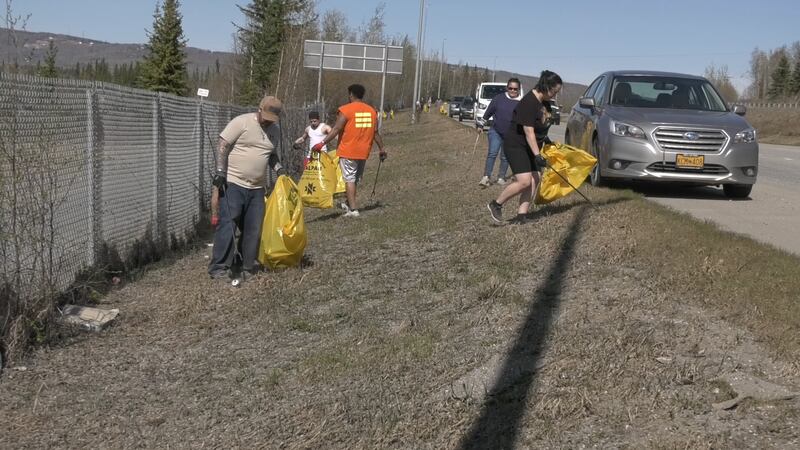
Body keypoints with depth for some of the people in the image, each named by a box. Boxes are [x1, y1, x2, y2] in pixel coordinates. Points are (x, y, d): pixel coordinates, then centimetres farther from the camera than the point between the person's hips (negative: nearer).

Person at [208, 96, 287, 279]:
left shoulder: (275, 131, 10)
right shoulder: (241, 122, -10)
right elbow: (223, 146, -11)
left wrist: (278, 168, 7)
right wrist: (221, 171, -18)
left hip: (257, 187, 7)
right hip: (233, 183, -6)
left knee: (253, 228, 8)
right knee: (227, 225, -9)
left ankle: (246, 264, 20)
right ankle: (219, 267, -6)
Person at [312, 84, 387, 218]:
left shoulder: (346, 110, -10)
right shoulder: (371, 111, 7)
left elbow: (336, 129, -16)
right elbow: (375, 132, 10)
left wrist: (322, 143, -15)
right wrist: (382, 148, 20)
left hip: (348, 152, -6)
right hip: (364, 152, 6)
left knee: (349, 179, -2)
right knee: (356, 179, 18)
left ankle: (353, 209, -8)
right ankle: (349, 204, 31)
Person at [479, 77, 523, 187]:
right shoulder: (499, 98, -2)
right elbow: (488, 112, 6)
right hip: (495, 131, -1)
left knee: (505, 157, 8)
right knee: (492, 153, -12)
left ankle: (501, 178, 18)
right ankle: (486, 177, -12)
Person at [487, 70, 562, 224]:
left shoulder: (545, 101, 5)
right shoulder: (528, 103, -23)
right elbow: (529, 132, -26)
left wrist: (544, 138, 28)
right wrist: (537, 155, -29)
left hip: (531, 146, 10)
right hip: (516, 145, -10)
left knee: (534, 180, 0)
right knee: (524, 181, -19)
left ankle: (521, 215, 2)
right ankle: (496, 204, -2)